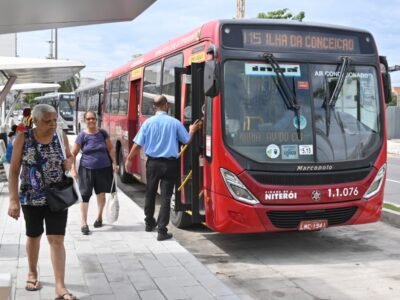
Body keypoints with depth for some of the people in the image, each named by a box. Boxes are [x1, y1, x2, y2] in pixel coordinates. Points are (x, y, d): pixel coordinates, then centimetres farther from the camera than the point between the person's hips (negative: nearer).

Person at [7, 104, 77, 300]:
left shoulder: (61, 137, -4)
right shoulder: (23, 139, -11)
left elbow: (69, 156, 14)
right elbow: (14, 170, -8)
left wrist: (69, 162, -11)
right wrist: (13, 199, -13)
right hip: (31, 197, 0)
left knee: (57, 240, -4)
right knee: (33, 236, 18)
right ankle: (32, 273, 41)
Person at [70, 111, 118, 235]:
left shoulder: (103, 133, 2)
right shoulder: (82, 136, -4)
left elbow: (110, 149, 9)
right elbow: (73, 153, 0)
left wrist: (114, 163, 3)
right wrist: (73, 169, -7)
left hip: (103, 168, 2)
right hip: (87, 169, -2)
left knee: (101, 193, 13)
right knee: (85, 195, -5)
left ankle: (99, 217, 36)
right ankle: (84, 224, 3)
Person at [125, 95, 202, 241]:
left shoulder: (148, 122, -5)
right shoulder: (174, 122, -7)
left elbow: (138, 144, -4)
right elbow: (187, 140, 4)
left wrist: (129, 159, 11)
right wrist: (192, 130, 26)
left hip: (153, 163, 2)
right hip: (169, 164, -2)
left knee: (150, 194, 19)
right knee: (165, 197, 0)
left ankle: (149, 223, 35)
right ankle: (162, 231, -4)